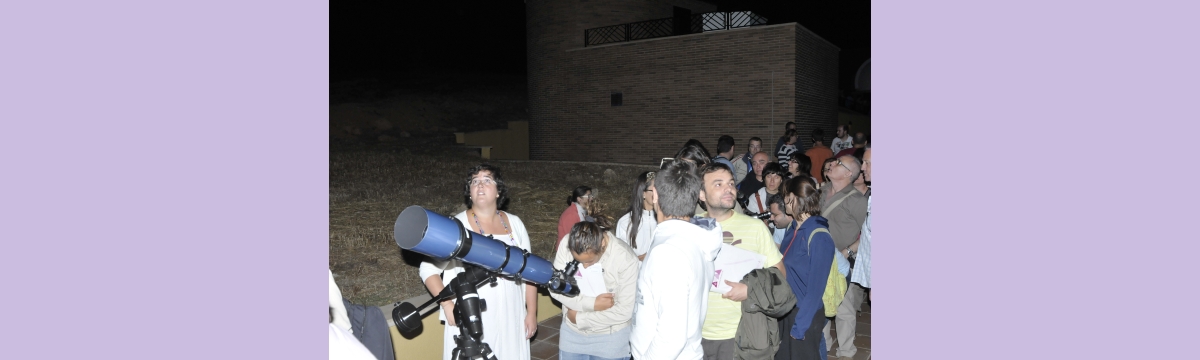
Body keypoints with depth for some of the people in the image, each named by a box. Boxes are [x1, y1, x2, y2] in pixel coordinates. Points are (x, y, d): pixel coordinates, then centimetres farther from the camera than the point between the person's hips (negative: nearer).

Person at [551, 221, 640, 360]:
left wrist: (579, 317, -16)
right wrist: (592, 303, -22)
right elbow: (555, 287, -11)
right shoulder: (566, 244, -17)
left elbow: (624, 311, -22)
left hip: (611, 337, -3)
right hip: (572, 333, 3)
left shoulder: (626, 259, -26)